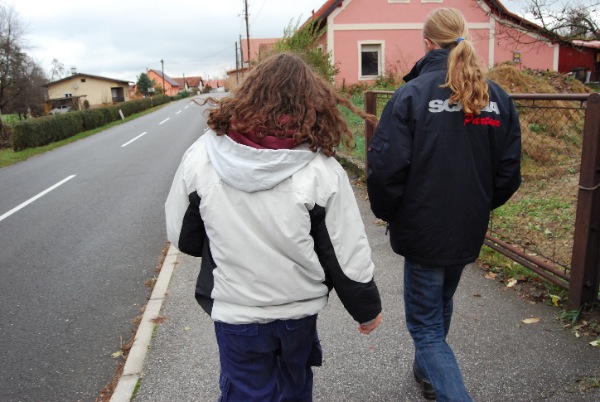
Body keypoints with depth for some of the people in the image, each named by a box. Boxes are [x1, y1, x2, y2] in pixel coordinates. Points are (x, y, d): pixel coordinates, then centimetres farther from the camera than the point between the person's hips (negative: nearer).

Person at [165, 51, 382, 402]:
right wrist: (367, 308, 6)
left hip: (235, 311, 0)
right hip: (299, 310, 1)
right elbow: (348, 256, -12)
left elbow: (182, 237, -2)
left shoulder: (201, 156, -14)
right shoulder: (321, 169, -18)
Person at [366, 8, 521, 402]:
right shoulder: (498, 98, 1)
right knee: (442, 304, 28)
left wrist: (388, 213, -2)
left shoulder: (412, 93, -15)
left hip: (423, 232, -6)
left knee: (426, 325, 8)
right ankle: (428, 370, 50)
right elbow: (509, 174, 4)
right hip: (469, 232, 6)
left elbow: (385, 169, -20)